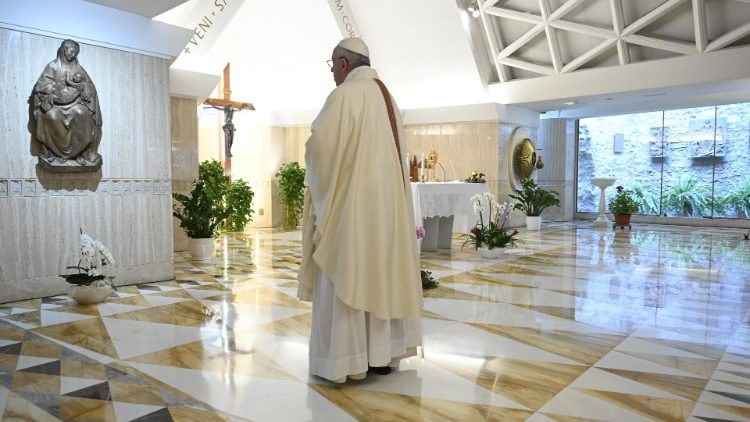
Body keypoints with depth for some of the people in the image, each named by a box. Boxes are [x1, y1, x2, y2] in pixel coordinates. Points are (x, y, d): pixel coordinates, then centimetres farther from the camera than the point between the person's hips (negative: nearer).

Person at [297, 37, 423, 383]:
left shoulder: (344, 95, -11)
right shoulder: (385, 97, 15)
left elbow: (320, 144, -18)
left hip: (350, 198, -8)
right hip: (386, 197, 9)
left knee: (347, 274, -3)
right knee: (382, 270, 10)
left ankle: (346, 358, 3)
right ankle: (384, 351, 17)